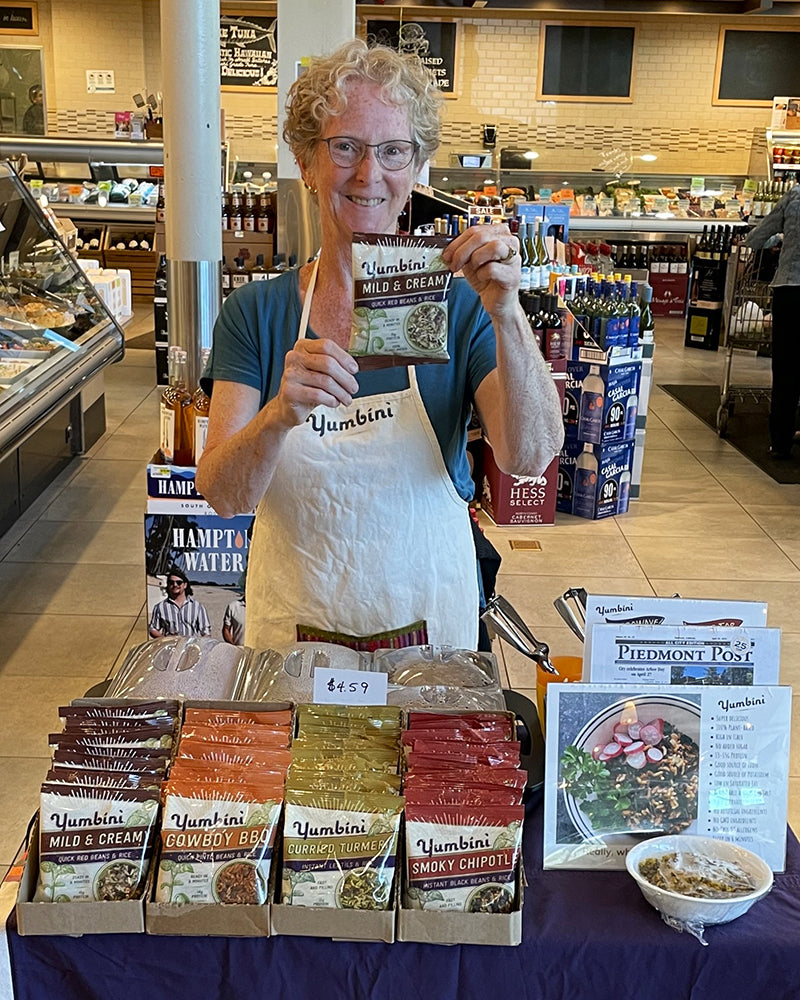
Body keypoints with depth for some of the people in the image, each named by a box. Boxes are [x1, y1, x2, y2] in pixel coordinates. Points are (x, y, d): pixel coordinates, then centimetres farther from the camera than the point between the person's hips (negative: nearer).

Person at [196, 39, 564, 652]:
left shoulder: (456, 304, -7)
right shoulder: (255, 313, -5)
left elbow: (530, 456, -20)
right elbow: (223, 496, -15)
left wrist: (508, 314, -34)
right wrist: (281, 416, -34)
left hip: (428, 623, 0)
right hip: (295, 624, 1)